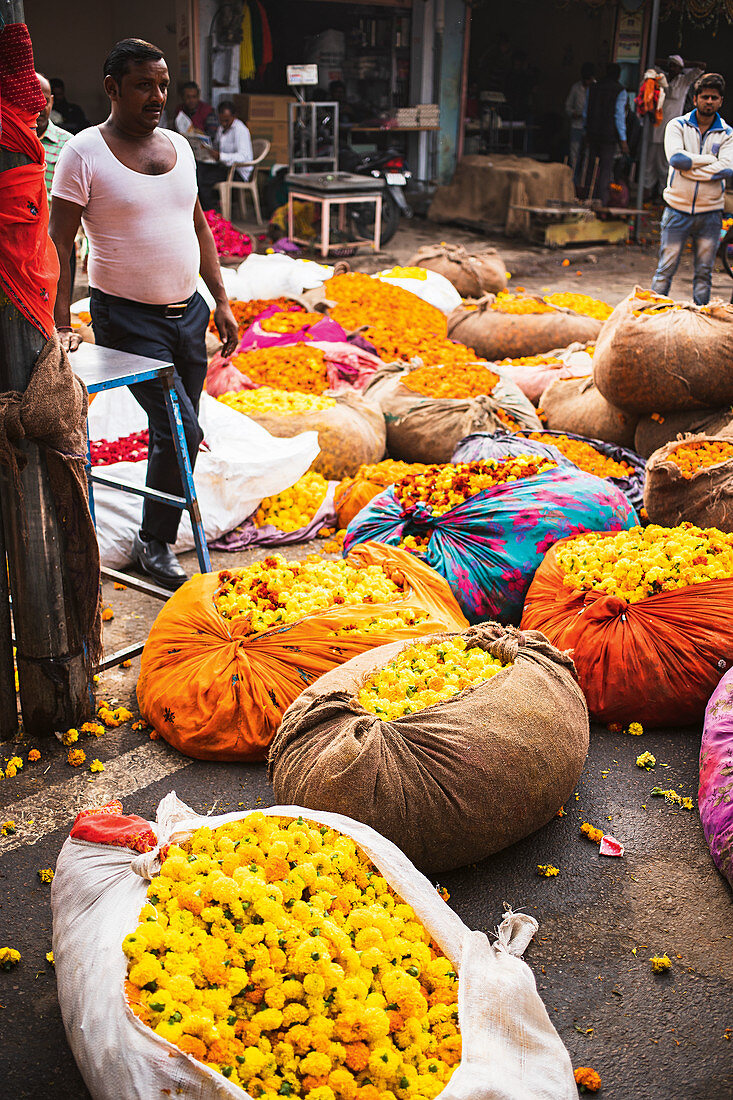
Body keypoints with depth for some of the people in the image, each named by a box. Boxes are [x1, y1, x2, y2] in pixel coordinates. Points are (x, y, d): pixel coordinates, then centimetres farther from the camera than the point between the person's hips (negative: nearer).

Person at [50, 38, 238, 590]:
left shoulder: (178, 145, 10)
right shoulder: (84, 152, -8)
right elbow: (60, 240, -7)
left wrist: (221, 301, 12)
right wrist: (61, 325, -13)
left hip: (188, 312, 6)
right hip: (129, 319, -6)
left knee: (173, 434, 10)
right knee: (182, 432, -13)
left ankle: (159, 535, 25)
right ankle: (154, 544, 7)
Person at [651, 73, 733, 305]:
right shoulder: (677, 126, 2)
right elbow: (676, 157, -16)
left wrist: (689, 166, -14)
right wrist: (710, 159, -11)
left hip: (710, 213, 2)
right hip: (677, 209, -1)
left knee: (704, 273, 6)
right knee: (665, 269, -1)